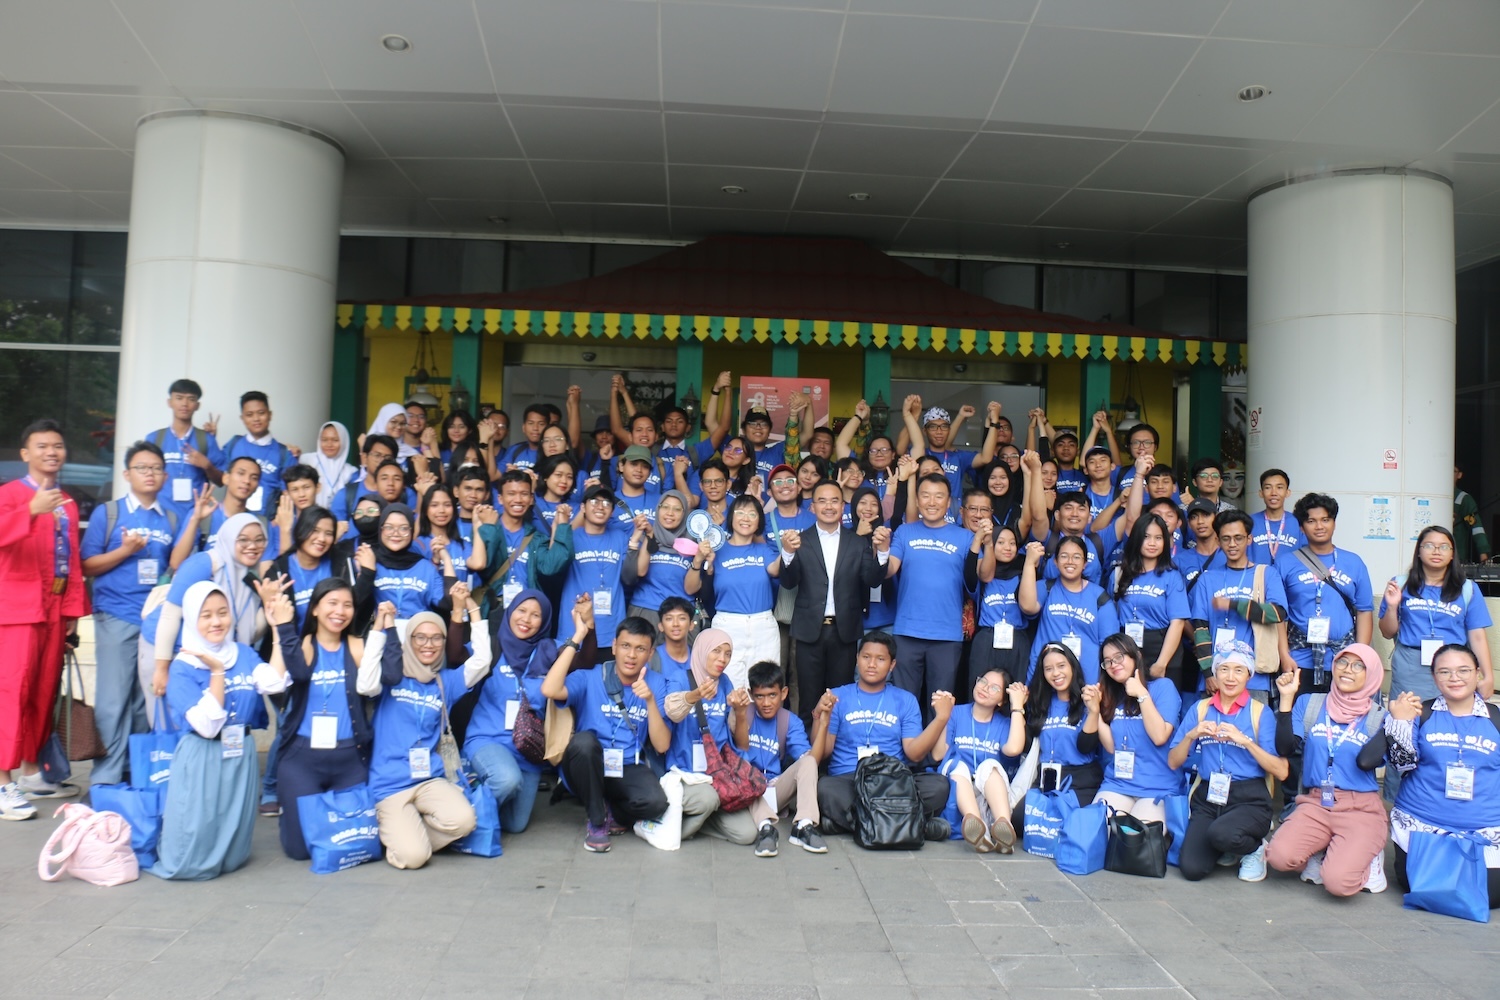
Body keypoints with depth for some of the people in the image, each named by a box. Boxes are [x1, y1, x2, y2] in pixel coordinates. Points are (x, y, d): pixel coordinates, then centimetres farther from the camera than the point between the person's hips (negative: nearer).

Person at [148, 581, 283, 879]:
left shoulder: (244, 654, 4)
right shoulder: (183, 667, -8)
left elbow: (275, 683, -17)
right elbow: (207, 725, -18)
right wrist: (218, 672, -19)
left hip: (241, 758, 4)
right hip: (202, 761, -4)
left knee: (234, 858, 8)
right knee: (192, 863, 1)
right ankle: (158, 841, 30)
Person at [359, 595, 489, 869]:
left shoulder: (445, 681, 10)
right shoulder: (392, 677, 2)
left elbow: (481, 660, -3)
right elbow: (365, 686, -19)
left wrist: (471, 609, -4)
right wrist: (380, 627, -18)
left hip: (431, 778, 3)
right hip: (390, 785, -3)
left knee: (463, 820, -27)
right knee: (413, 856, -22)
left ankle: (409, 833, 4)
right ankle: (395, 830, 12)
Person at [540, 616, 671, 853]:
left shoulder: (656, 684, -2)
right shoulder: (590, 678, -7)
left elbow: (662, 746, -9)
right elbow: (549, 690, -29)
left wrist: (650, 700, -24)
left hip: (627, 771, 1)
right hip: (587, 768, -1)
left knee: (656, 802, -31)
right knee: (584, 740, -34)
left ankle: (612, 813, 5)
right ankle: (597, 820, -11)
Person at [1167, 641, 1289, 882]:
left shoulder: (1260, 712, 1)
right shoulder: (1200, 709, 9)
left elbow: (1282, 772, -9)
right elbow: (1173, 763, 7)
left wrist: (1245, 740, -18)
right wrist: (1191, 736, -10)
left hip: (1249, 799, -3)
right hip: (1208, 798, 3)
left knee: (1221, 833, -35)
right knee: (1191, 869, -18)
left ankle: (1254, 847, 2)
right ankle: (1229, 849, 16)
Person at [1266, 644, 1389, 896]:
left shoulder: (1378, 718, 4)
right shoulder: (1309, 704, 8)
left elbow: (1366, 761, -14)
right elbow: (1286, 748, -4)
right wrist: (1286, 698, -6)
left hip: (1361, 809, -1)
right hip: (1315, 804, 2)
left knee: (1337, 882, -24)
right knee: (1280, 856, -26)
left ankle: (1365, 857, 11)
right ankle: (1321, 856, 8)